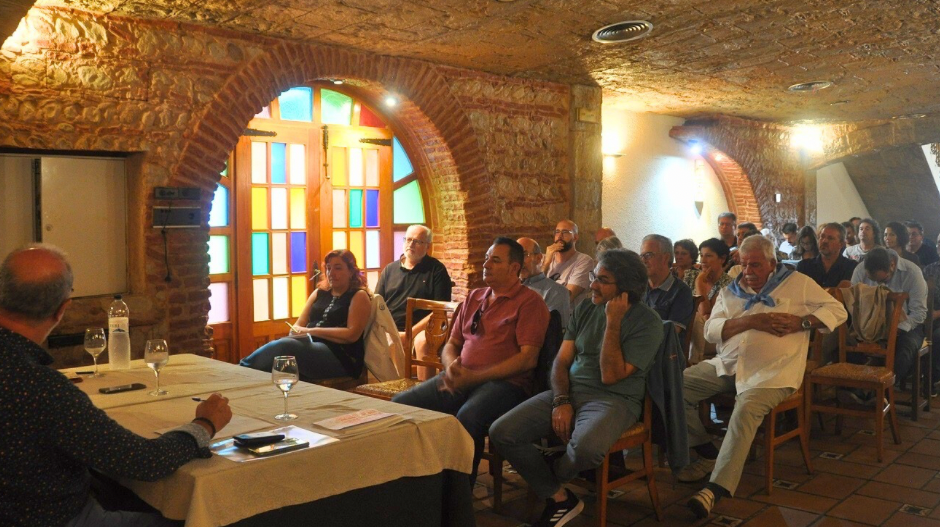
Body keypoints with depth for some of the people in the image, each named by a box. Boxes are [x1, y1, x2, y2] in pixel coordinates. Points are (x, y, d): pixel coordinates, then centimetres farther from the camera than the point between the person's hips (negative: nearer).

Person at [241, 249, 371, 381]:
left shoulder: (359, 296, 5)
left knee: (283, 346, -31)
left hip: (342, 357, -5)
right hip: (310, 347, 5)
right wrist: (298, 332, -8)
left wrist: (312, 330, -11)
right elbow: (298, 326, 18)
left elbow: (352, 334, -9)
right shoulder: (319, 293, 23)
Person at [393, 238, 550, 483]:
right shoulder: (474, 297, 21)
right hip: (462, 379, 6)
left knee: (467, 417, -37)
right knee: (400, 404, -15)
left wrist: (473, 377, -14)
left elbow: (528, 359, -10)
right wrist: (452, 366, -1)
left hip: (504, 382, -6)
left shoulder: (529, 301, 0)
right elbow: (451, 344, 24)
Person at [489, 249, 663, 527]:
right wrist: (561, 401, -9)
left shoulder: (647, 322, -8)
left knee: (586, 447, -39)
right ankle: (558, 498, 3)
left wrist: (613, 322, -17)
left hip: (614, 399, -5)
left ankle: (553, 473, 1)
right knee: (501, 433, -14)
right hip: (569, 392, 5)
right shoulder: (585, 308, 9)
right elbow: (562, 360, 7)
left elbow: (610, 376, -15)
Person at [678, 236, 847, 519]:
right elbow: (711, 330, 4)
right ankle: (708, 455, 1)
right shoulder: (731, 290, 17)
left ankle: (717, 488, -32)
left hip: (772, 371, -5)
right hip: (728, 365, 5)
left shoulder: (797, 283, 10)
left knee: (746, 410, -33)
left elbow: (837, 311, 7)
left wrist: (801, 322, -9)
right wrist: (751, 320, -9)